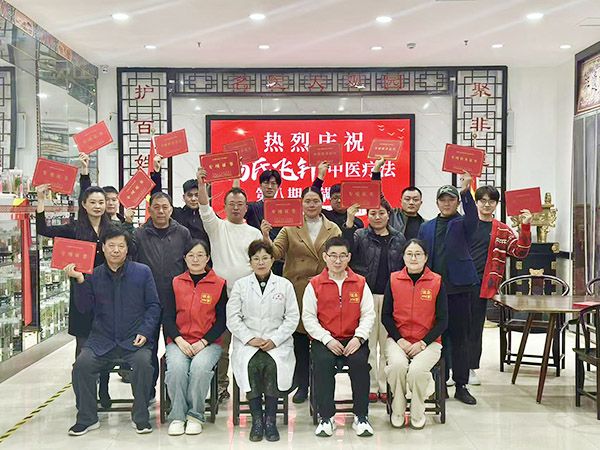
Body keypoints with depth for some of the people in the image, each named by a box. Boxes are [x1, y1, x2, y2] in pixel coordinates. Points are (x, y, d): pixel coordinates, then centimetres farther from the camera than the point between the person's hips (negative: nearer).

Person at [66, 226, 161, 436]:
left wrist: (144, 332, -8)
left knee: (143, 362, -29)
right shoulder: (94, 275, 9)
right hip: (101, 340, 2)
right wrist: (80, 280, -9)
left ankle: (140, 418, -10)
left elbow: (153, 306, 4)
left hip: (134, 340, -2)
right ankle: (87, 418, -1)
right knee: (82, 364, -21)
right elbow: (85, 308, 3)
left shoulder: (142, 272, 4)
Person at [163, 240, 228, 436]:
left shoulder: (219, 284, 4)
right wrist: (179, 340, -10)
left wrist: (203, 342, -10)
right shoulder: (175, 283, 10)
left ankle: (195, 415, -11)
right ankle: (177, 416, -11)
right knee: (176, 367, -29)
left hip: (208, 343, -1)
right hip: (178, 341, 2)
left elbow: (221, 320, 2)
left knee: (200, 367, -31)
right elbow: (167, 317, 6)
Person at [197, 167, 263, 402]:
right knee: (221, 343, 3)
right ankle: (220, 385, 13)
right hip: (221, 294, -1)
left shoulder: (254, 233, 12)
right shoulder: (217, 227, 8)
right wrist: (201, 184, -22)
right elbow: (205, 209, -9)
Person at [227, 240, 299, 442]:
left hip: (277, 341, 0)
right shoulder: (240, 285, 10)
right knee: (252, 365, -31)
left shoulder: (285, 285, 10)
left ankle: (270, 420, -18)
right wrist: (249, 339, -10)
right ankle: (256, 419, -19)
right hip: (247, 341, 0)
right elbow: (233, 318, 4)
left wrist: (274, 340, -9)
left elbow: (292, 317, 4)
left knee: (272, 365, -31)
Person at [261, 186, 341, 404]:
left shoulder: (333, 229, 10)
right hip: (298, 292, 0)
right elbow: (276, 252, -4)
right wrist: (266, 237, -22)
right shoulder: (290, 228, 7)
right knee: (300, 339, 5)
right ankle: (302, 385, 17)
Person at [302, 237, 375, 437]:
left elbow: (368, 314, 5)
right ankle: (326, 418, -16)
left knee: (360, 361, -28)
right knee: (322, 362, -30)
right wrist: (327, 339, -11)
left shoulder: (360, 283, 8)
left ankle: (361, 417, -12)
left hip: (353, 340, 1)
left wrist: (359, 338, -11)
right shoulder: (315, 285, 4)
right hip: (324, 340, -1)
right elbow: (308, 317, 0)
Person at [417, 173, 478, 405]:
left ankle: (461, 385, 10)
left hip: (458, 287, -2)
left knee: (459, 336, 2)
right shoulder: (426, 227, 13)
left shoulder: (462, 224, 4)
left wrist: (466, 191, -34)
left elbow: (472, 217, -19)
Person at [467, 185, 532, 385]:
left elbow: (520, 251, 1)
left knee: (475, 327, 8)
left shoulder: (502, 230, 9)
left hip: (481, 285, 1)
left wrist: (525, 228, -11)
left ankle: (471, 368, 19)